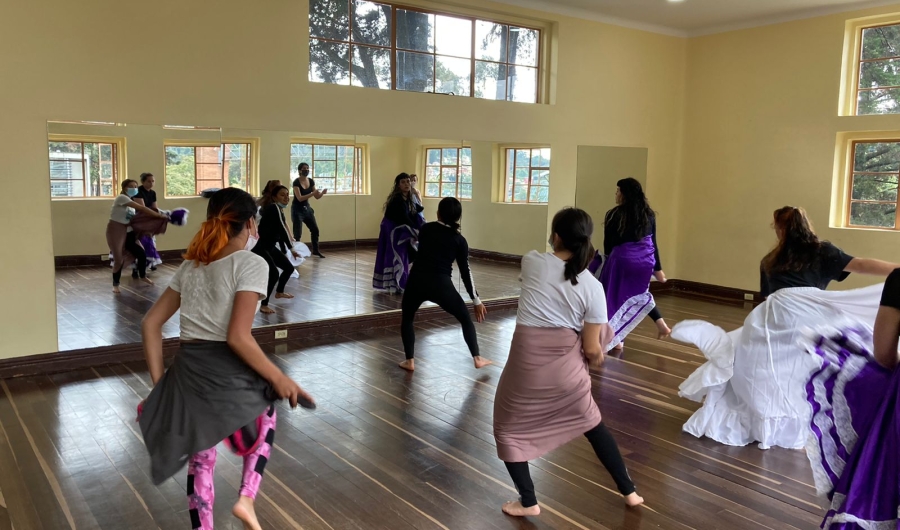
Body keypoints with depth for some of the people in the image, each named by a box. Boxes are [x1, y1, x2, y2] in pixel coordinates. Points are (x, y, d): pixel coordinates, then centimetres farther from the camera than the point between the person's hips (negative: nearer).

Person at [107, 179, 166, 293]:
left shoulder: (131, 202, 12)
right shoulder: (121, 198, -16)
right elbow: (141, 208, -25)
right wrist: (159, 215, -26)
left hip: (128, 232, 8)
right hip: (116, 232, -8)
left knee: (142, 254, 4)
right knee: (119, 259, -6)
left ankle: (143, 277, 28)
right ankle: (115, 285, 13)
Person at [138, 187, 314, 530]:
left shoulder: (190, 265, 12)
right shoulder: (251, 264, -10)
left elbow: (151, 324, 12)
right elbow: (238, 337, -19)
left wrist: (160, 383, 14)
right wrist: (279, 378, -10)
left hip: (187, 372, 5)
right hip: (228, 374, -5)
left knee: (200, 461, 20)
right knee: (265, 421, 27)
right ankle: (246, 498, 12)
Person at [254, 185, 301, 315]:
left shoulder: (280, 210, 10)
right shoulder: (273, 208, -19)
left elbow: (280, 232, 17)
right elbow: (282, 229, -28)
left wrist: (284, 251, 20)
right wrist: (291, 248, -29)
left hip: (270, 247, 10)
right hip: (260, 248, -10)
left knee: (289, 268, 21)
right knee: (274, 274, -27)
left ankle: (279, 292, 45)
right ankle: (264, 305, -16)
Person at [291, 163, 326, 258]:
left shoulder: (311, 181, 2)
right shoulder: (296, 182, -17)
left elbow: (317, 197, 4)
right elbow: (300, 198, -25)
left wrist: (322, 193, -17)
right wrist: (312, 193, -32)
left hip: (307, 208, 7)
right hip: (297, 209, -7)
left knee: (315, 229, 9)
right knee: (298, 233, -9)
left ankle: (315, 250, 23)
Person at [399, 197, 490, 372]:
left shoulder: (425, 229, 9)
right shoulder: (459, 240, 6)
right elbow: (465, 272, 6)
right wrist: (476, 300, 11)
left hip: (417, 280, 1)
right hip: (441, 284, -1)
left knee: (407, 318, 24)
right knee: (465, 318, 20)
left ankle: (409, 361, 17)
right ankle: (477, 358, 19)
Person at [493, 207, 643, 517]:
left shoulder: (532, 262, -6)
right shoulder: (593, 287, -5)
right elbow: (592, 349, -4)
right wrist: (598, 355, 20)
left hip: (527, 360, -2)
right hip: (566, 363, 2)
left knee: (508, 427, 20)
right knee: (591, 423, 26)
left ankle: (528, 502, 22)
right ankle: (628, 491, 38)